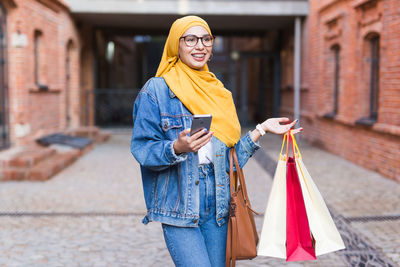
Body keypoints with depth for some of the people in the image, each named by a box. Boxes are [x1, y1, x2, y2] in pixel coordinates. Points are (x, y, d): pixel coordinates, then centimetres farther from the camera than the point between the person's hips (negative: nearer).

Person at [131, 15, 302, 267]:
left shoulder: (220, 93, 12)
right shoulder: (156, 90, -3)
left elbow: (231, 154, 15)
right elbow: (142, 149, -8)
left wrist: (262, 129, 8)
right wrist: (177, 148, -24)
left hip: (217, 206, 5)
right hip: (178, 206, -5)